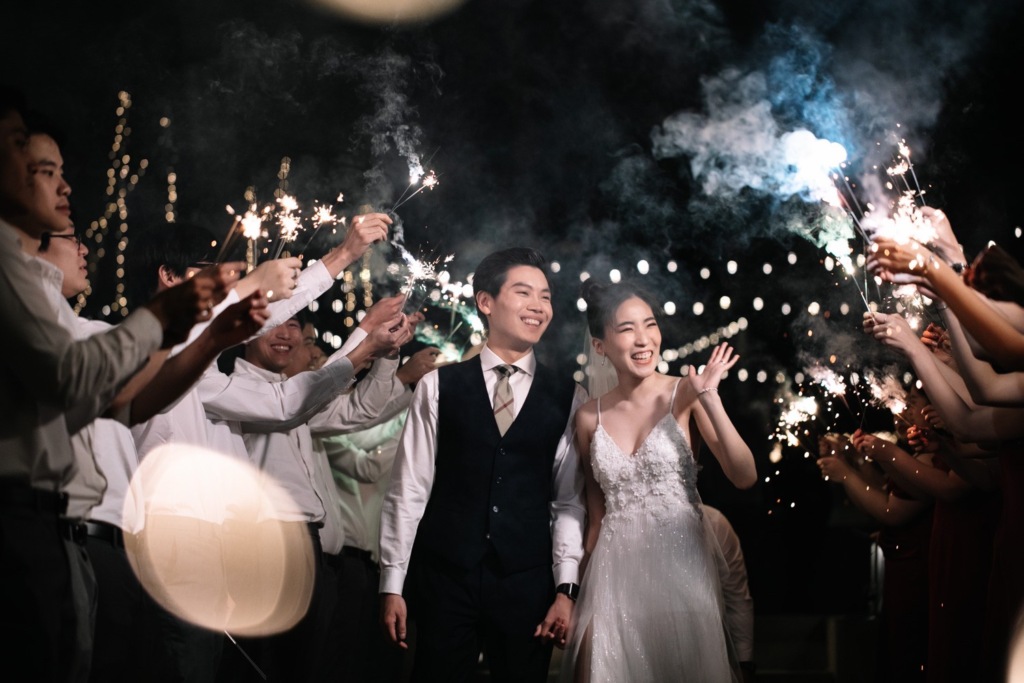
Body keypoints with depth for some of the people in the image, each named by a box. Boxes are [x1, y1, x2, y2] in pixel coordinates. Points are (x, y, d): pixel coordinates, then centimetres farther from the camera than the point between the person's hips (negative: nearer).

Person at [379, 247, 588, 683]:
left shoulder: (568, 399, 5)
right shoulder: (439, 386, 2)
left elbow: (571, 500, 4)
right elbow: (407, 489, 2)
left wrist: (566, 589, -2)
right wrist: (392, 584, 0)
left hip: (527, 583, 1)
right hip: (443, 578, -1)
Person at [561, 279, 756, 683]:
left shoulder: (684, 393, -4)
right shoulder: (589, 417, 4)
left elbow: (745, 477, -12)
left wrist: (710, 399, -19)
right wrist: (587, 594, 15)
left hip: (682, 564, -2)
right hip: (616, 575, 2)